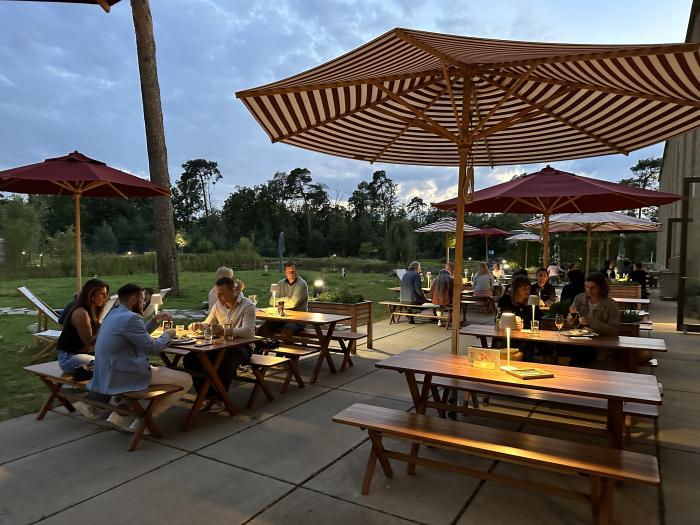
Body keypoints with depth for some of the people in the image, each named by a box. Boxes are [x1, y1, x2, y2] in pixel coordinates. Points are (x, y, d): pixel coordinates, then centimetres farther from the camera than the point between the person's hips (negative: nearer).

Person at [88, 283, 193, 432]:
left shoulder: (114, 314, 13)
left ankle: (120, 416, 23)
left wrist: (155, 321, 19)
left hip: (108, 375, 10)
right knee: (185, 380, -7)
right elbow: (153, 348, -16)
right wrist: (167, 334, 1)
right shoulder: (130, 318, -18)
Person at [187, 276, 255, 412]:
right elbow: (207, 324, 23)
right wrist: (198, 325, -2)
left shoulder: (247, 305, -11)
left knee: (225, 362, -38)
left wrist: (225, 331, -39)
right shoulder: (218, 305, 9)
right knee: (190, 359, -12)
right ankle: (209, 396, -3)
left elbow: (247, 331, -24)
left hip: (242, 346, -6)